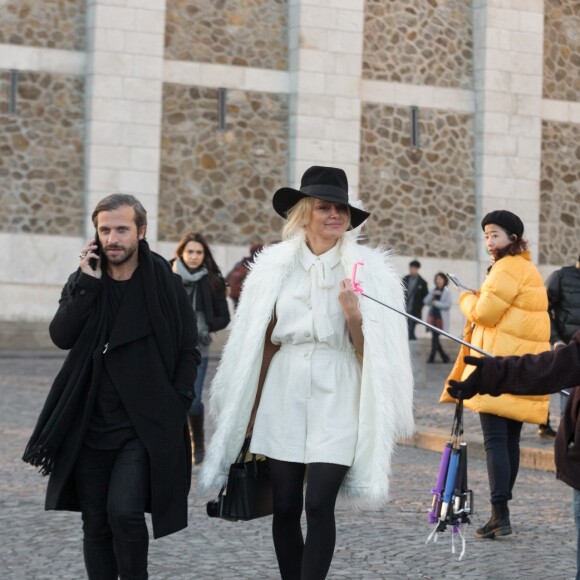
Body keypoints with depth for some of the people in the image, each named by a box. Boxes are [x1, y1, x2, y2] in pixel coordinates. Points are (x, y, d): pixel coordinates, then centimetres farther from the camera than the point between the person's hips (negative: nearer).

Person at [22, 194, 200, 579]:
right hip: (90, 426, 4)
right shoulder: (83, 282, 7)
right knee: (95, 522, 8)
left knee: (124, 511, -18)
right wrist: (87, 284, -14)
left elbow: (189, 351, 3)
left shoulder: (167, 284, -2)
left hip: (145, 427, -3)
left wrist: (174, 406, -6)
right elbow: (61, 337, -9)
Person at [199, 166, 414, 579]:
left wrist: (353, 315, -19)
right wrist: (252, 411, 12)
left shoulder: (367, 268, 0)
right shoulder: (276, 265, 6)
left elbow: (372, 351, 0)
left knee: (319, 505, -12)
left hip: (336, 399, -2)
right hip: (284, 395, 2)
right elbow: (261, 342, 11)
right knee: (285, 508, 4)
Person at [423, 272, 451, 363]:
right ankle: (443, 355, 18)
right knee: (435, 336, 6)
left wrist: (435, 303, -10)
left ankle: (432, 356, -1)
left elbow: (447, 305, -10)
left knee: (435, 336, -6)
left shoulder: (447, 292, -2)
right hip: (432, 316, 5)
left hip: (441, 317, -5)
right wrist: (433, 294, -11)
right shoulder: (432, 290, 12)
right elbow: (426, 302, 3)